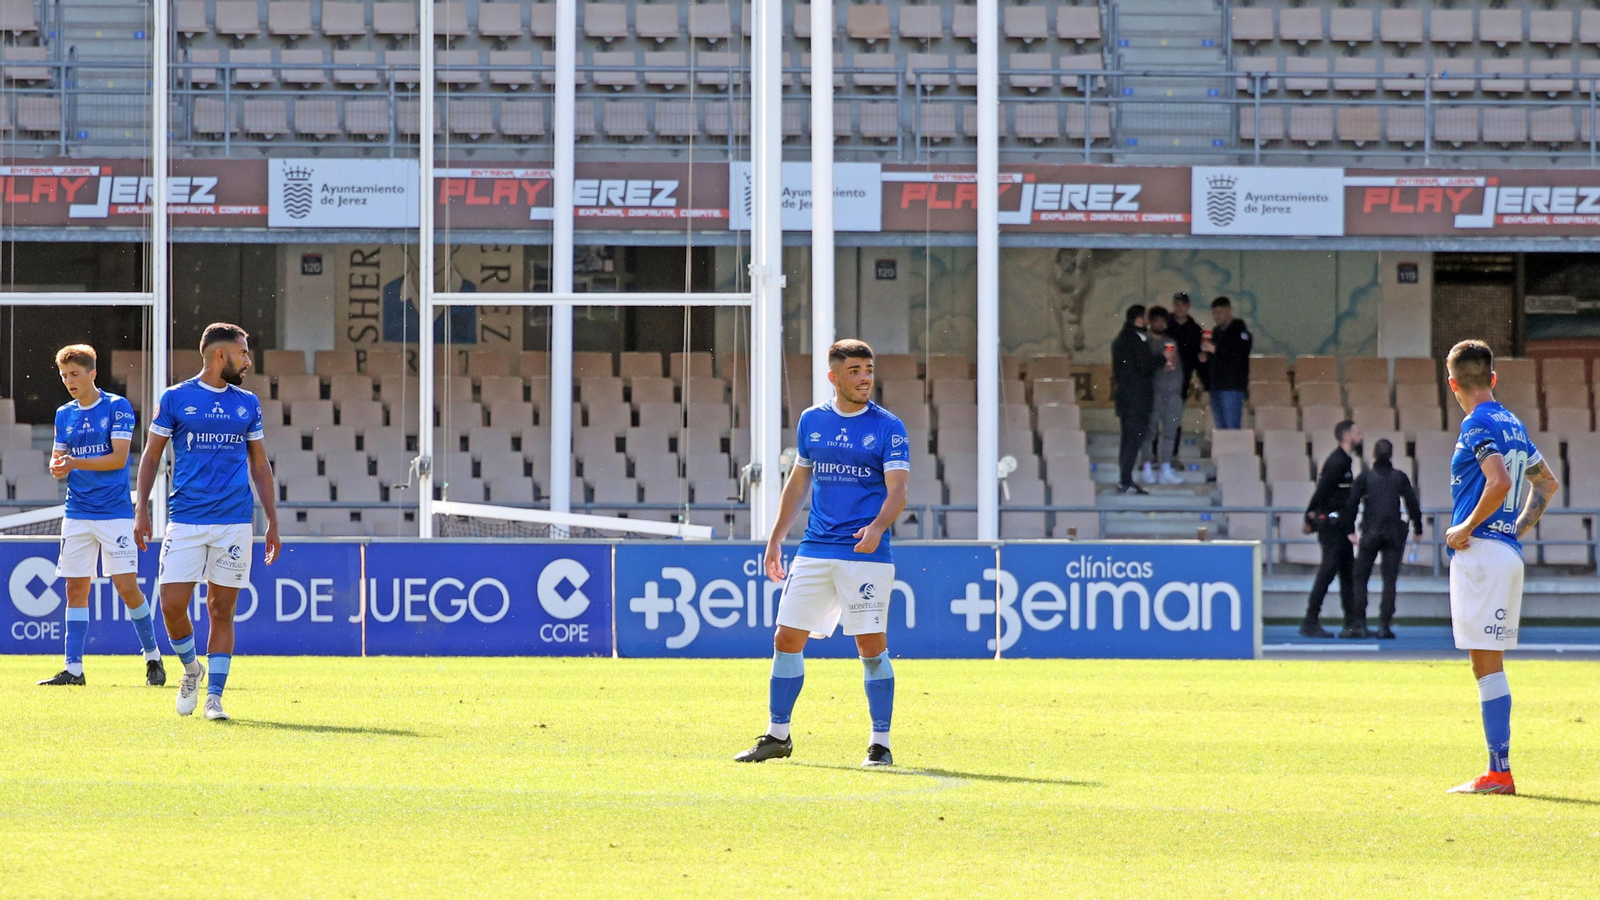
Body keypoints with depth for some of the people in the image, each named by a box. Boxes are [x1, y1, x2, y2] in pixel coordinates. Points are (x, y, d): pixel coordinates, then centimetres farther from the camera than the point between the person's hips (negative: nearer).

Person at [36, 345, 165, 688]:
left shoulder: (117, 407, -5)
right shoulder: (64, 415, 12)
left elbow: (118, 458, -12)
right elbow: (57, 460, 12)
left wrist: (76, 462, -19)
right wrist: (58, 467, -11)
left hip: (115, 513, -5)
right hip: (77, 514, 5)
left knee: (127, 586, -7)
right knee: (76, 589, 2)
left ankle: (153, 657, 9)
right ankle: (73, 669, 4)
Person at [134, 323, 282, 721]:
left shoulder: (248, 404, 11)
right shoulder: (175, 399, 3)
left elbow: (259, 465, 17)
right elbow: (151, 456, 7)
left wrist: (272, 521, 11)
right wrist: (141, 510, -2)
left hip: (235, 521, 2)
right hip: (186, 520, -2)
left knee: (222, 609, 0)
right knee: (172, 605, -8)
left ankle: (214, 697, 6)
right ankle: (191, 669, 19)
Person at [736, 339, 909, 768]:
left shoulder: (887, 427, -2)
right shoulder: (812, 421, 11)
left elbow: (897, 490, -10)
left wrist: (877, 526, -29)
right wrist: (775, 539, 17)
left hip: (865, 553, -4)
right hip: (814, 551, 4)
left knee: (872, 647, -7)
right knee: (787, 639, 4)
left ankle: (880, 744, 2)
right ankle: (777, 736, 16)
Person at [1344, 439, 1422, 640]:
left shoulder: (1365, 477, 1)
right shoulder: (1400, 478, 4)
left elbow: (1352, 504, -5)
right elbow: (1412, 504, 5)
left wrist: (1350, 530, 2)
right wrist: (1418, 529, 16)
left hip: (1370, 533, -1)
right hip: (1394, 533, 1)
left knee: (1361, 578, 9)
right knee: (1389, 579, 3)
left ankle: (1360, 623, 1)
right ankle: (1385, 625, -4)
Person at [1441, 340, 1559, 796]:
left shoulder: (1477, 425, -11)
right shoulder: (1513, 424, 16)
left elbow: (1500, 482, -25)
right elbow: (1547, 483, 28)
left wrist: (1466, 528, -15)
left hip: (1480, 550, -9)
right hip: (1509, 551, 9)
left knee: (1487, 664, -8)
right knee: (1490, 665, 12)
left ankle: (1499, 773, -10)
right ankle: (1499, 770, 12)